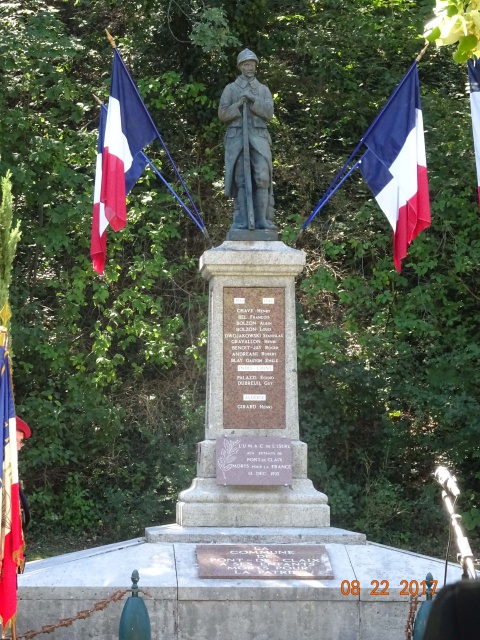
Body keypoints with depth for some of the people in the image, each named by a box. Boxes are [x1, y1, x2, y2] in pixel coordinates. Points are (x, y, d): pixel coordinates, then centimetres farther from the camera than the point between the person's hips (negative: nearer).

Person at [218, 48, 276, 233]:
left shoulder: (263, 90, 16)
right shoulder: (230, 89, 11)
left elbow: (269, 113, 3)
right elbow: (223, 114, 4)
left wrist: (253, 100, -11)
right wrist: (239, 105, -12)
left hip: (259, 137, 1)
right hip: (237, 137, -1)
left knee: (262, 178, -12)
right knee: (240, 180, -7)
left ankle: (262, 220, -11)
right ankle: (241, 221, -8)